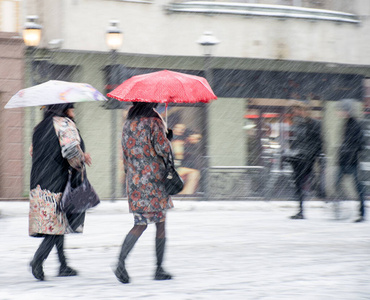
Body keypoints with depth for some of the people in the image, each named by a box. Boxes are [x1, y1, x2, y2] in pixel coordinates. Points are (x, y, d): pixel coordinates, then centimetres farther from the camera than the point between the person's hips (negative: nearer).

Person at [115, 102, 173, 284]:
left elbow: (125, 152, 14)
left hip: (134, 180, 5)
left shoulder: (128, 124, 10)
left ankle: (121, 261, -9)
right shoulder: (154, 122, -9)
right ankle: (159, 270, 8)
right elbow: (162, 148, -12)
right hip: (154, 178, -5)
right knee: (160, 224, 6)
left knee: (140, 224, 7)